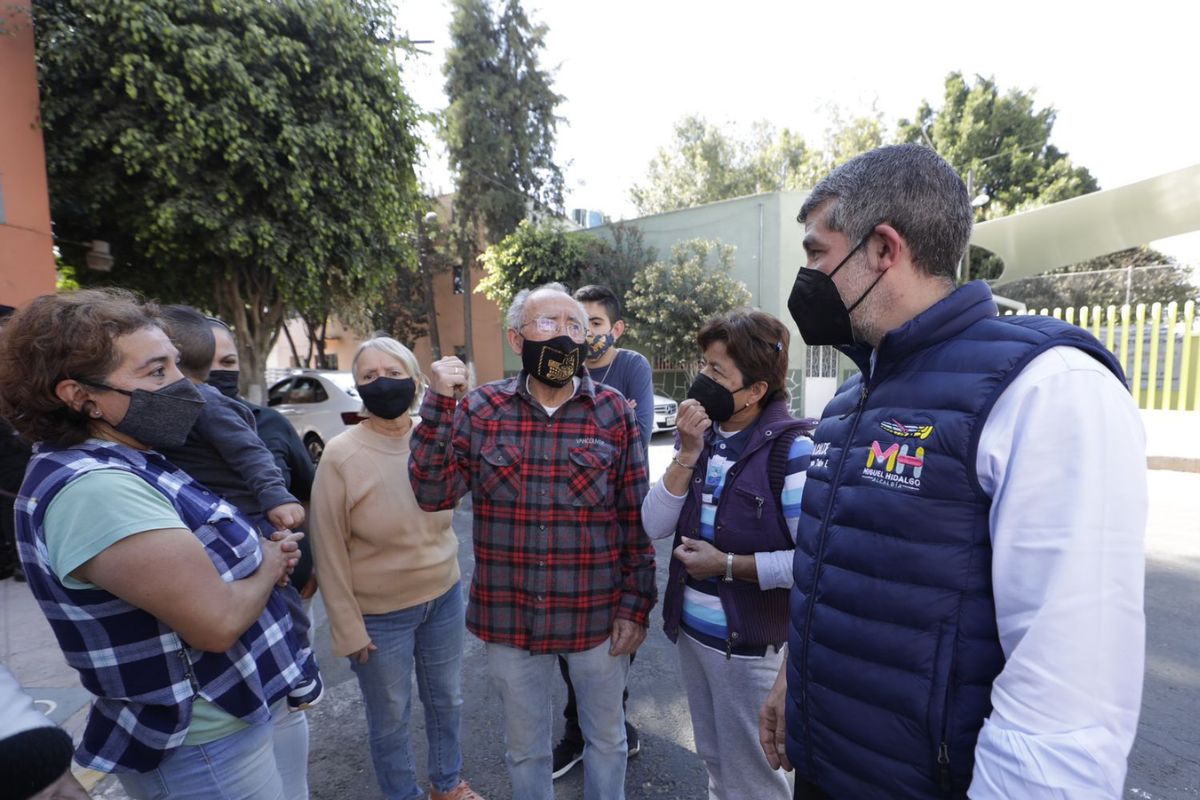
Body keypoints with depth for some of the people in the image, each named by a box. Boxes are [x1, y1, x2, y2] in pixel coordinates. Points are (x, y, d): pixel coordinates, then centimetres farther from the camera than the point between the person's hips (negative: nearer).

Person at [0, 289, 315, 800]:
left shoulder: (122, 467, 3)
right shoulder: (93, 489, -29)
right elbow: (218, 621, -30)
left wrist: (264, 553, -6)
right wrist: (270, 565, -10)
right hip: (204, 748, -9)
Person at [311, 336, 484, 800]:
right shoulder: (340, 456, -17)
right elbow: (329, 552, -10)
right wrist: (348, 629, -7)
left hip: (443, 599, 4)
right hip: (379, 616, -3)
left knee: (447, 701, 22)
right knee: (390, 720, 17)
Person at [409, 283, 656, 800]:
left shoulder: (615, 412, -8)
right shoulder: (481, 409, -5)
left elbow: (638, 519, -5)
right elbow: (432, 493, -9)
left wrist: (636, 606, -5)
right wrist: (439, 404, -18)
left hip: (598, 617, 0)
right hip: (509, 618, 1)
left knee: (606, 737, 23)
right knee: (524, 747, 24)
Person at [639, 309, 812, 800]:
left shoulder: (790, 447, -21)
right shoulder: (701, 434, -1)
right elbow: (654, 527, -7)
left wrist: (727, 565, -21)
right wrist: (687, 455, -18)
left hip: (751, 645, -6)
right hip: (691, 631, 7)